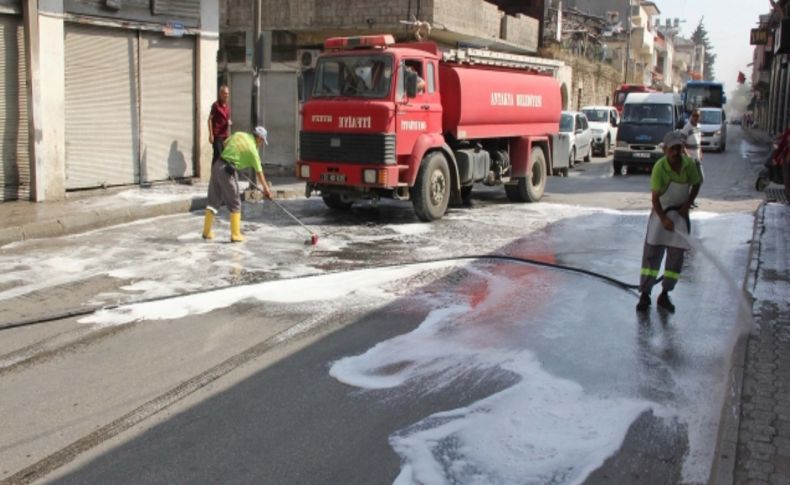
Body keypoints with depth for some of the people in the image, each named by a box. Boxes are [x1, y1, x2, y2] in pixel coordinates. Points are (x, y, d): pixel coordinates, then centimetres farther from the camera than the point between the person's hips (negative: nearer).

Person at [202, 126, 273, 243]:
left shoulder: (239, 134, 9)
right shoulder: (252, 150, -4)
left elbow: (225, 143, 25)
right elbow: (259, 172, 3)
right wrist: (265, 187, 14)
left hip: (216, 166, 7)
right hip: (227, 171, -7)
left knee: (213, 200, 15)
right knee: (235, 203, 6)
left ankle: (207, 231, 20)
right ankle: (235, 235, 7)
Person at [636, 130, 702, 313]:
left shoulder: (689, 164, -10)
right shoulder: (660, 167, -21)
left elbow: (696, 184, 7)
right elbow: (655, 197, -22)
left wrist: (688, 204, -7)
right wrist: (664, 219, -30)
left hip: (680, 213, 4)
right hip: (661, 212, -4)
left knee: (676, 255, 3)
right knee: (652, 253, -5)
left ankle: (664, 295, 13)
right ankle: (645, 294, 1)